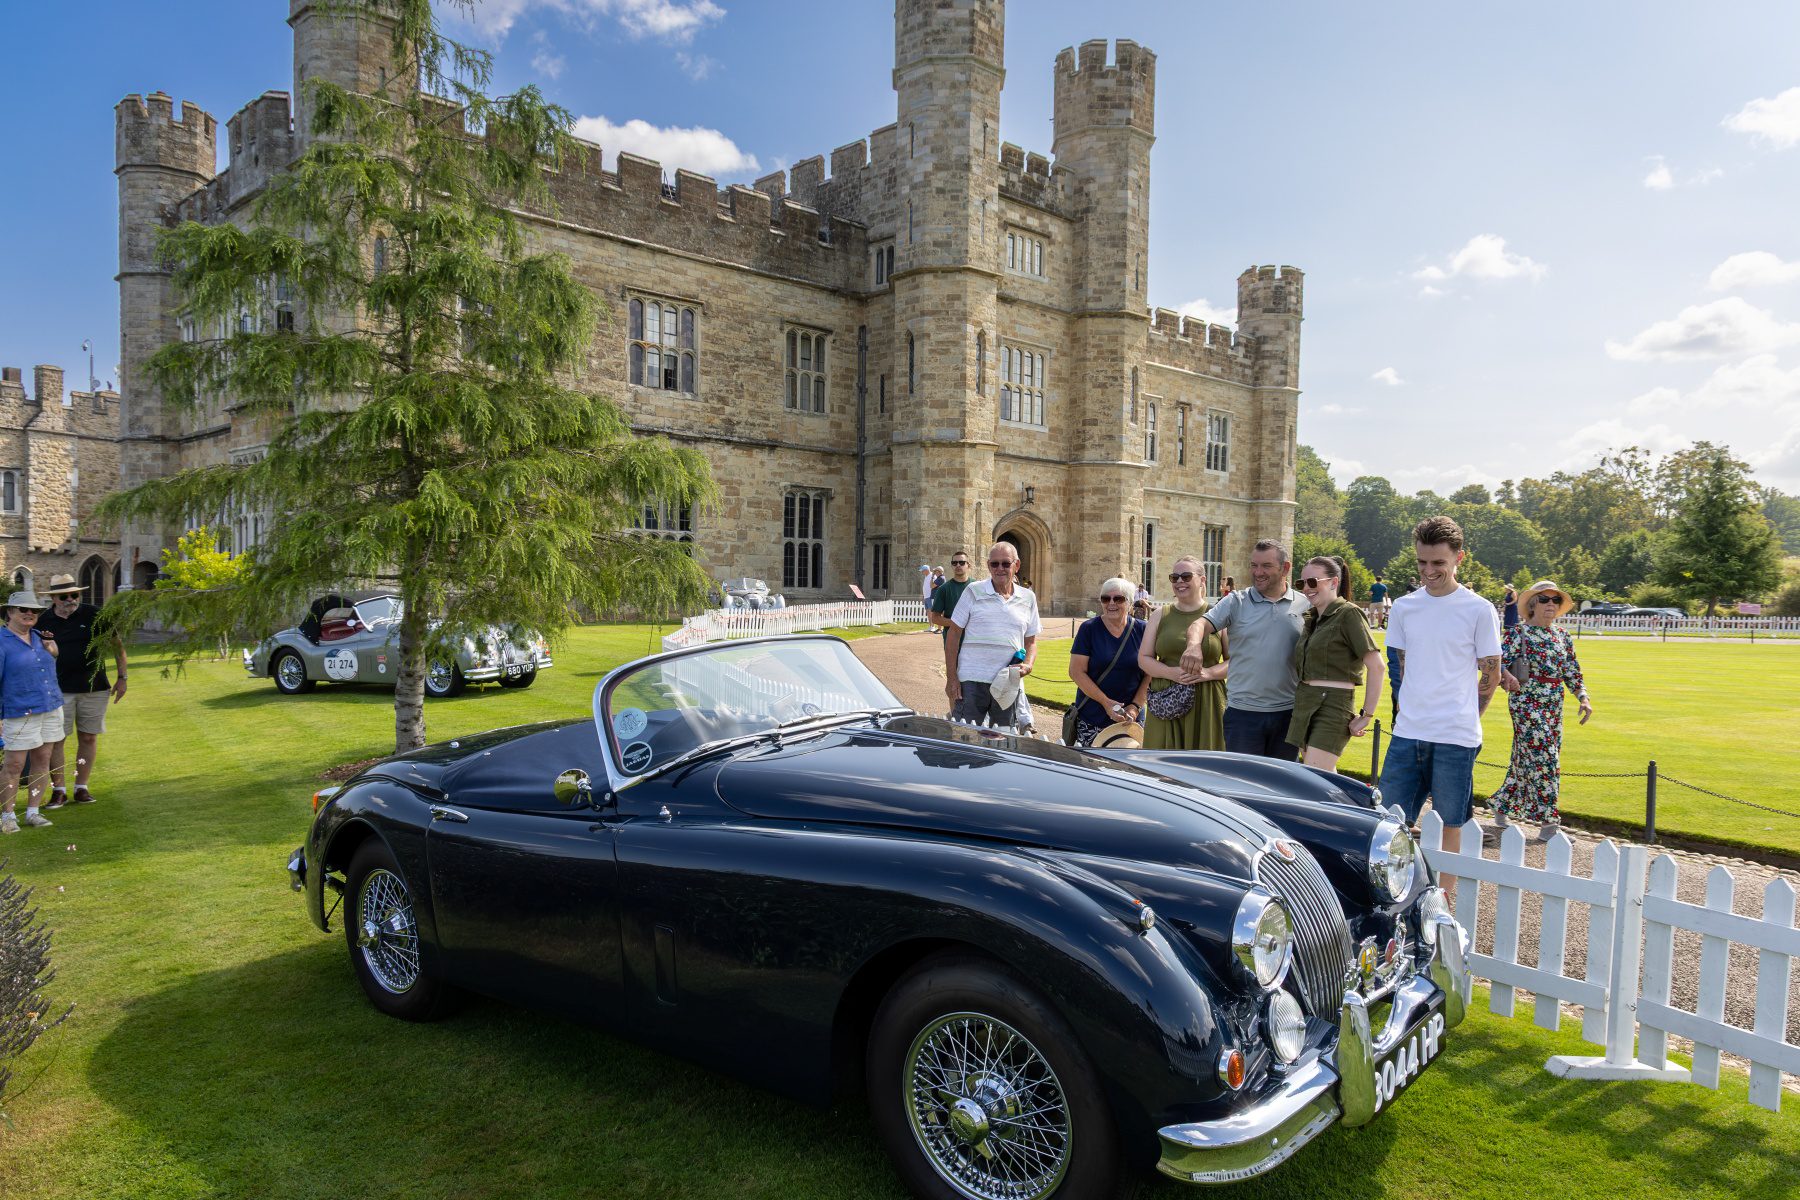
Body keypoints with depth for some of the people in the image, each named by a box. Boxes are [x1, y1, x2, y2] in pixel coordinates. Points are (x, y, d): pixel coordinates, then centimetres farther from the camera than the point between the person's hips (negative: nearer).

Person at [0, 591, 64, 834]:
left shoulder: (38, 637, 11)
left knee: (42, 760, 8)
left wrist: (52, 652, 7)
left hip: (51, 708, 6)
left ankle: (32, 812, 16)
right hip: (20, 713, -6)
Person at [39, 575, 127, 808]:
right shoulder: (43, 622, 3)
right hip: (59, 690, 0)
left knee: (89, 737, 6)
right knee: (55, 740, -2)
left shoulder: (94, 615, 0)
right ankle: (58, 790, 8)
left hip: (94, 689, 0)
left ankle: (81, 787, 16)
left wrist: (122, 678, 2)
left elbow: (116, 644, 6)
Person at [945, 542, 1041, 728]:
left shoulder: (1028, 598, 10)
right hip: (972, 681, -3)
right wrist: (951, 678, -5)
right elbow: (953, 634, 1)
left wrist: (1028, 665, -6)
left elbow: (1031, 641, 16)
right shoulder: (973, 591, 1)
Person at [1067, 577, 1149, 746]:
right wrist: (1106, 702, -12)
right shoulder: (1089, 629, -1)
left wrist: (1136, 706, -6)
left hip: (1130, 720, 2)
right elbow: (1077, 672, -6)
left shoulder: (1142, 630, 4)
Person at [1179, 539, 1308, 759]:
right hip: (1243, 711, -2)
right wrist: (1194, 645, -35)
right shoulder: (1235, 602, 1)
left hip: (1288, 712, 2)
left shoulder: (1305, 606, 6)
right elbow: (1201, 624, -11)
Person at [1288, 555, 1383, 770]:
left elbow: (1376, 666, -15)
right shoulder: (1312, 619, 16)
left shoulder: (1348, 613, -9)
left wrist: (1366, 715, -15)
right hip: (1305, 704, 8)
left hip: (1331, 706, -8)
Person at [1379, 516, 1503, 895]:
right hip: (1407, 733, 4)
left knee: (1449, 825, 7)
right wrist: (1418, 710, 12)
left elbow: (1491, 675, 3)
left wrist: (1460, 718, 9)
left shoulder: (1479, 611, -4)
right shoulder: (1404, 607, 7)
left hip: (1456, 738, -4)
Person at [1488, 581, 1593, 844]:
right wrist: (1507, 676, -35)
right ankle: (1548, 824, -6)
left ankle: (1502, 808, 26)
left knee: (1525, 761, 11)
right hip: (1526, 703, -6)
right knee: (1543, 760, -11)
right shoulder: (1518, 633, -6)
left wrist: (1583, 698, 0)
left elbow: (1573, 674, 15)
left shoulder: (1563, 637, 12)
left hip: (1554, 707, 6)